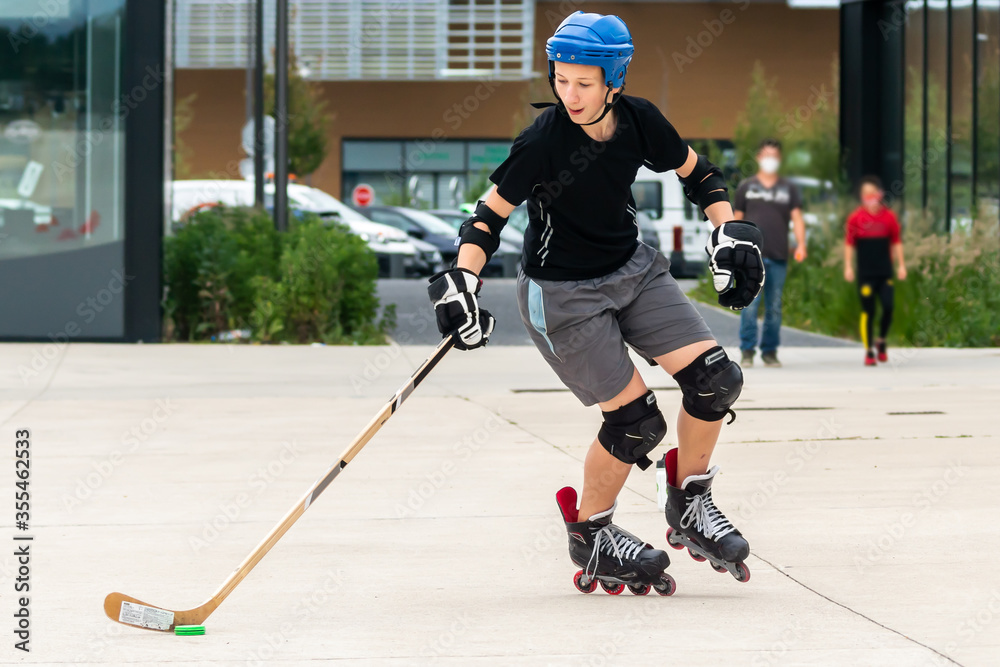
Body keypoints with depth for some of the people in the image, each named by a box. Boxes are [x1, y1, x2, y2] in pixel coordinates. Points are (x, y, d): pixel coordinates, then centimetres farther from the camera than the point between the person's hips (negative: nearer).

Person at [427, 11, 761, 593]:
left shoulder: (638, 121, -9)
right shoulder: (543, 142, -23)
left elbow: (697, 173, 8)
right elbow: (492, 213, -15)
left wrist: (730, 231, -3)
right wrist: (461, 280, -28)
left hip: (631, 269, 6)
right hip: (560, 293, -6)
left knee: (715, 378, -7)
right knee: (635, 419, -10)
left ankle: (690, 505, 14)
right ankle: (590, 534, 13)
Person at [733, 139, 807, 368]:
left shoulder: (788, 188, 13)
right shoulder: (746, 187, 10)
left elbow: (797, 218, 7)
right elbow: (737, 219, 12)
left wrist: (801, 244, -8)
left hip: (778, 256, 2)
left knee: (774, 306, 4)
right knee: (750, 302, -10)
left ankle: (770, 351, 11)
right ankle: (747, 350, -6)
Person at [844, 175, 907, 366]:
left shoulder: (889, 216, 4)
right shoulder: (856, 217, -1)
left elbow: (896, 242, 11)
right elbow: (849, 243, 4)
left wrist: (901, 265, 8)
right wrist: (848, 267, -2)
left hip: (885, 271, 2)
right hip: (865, 273, -2)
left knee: (888, 307, -8)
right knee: (868, 311, -1)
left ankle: (881, 342, 18)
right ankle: (869, 352, 8)